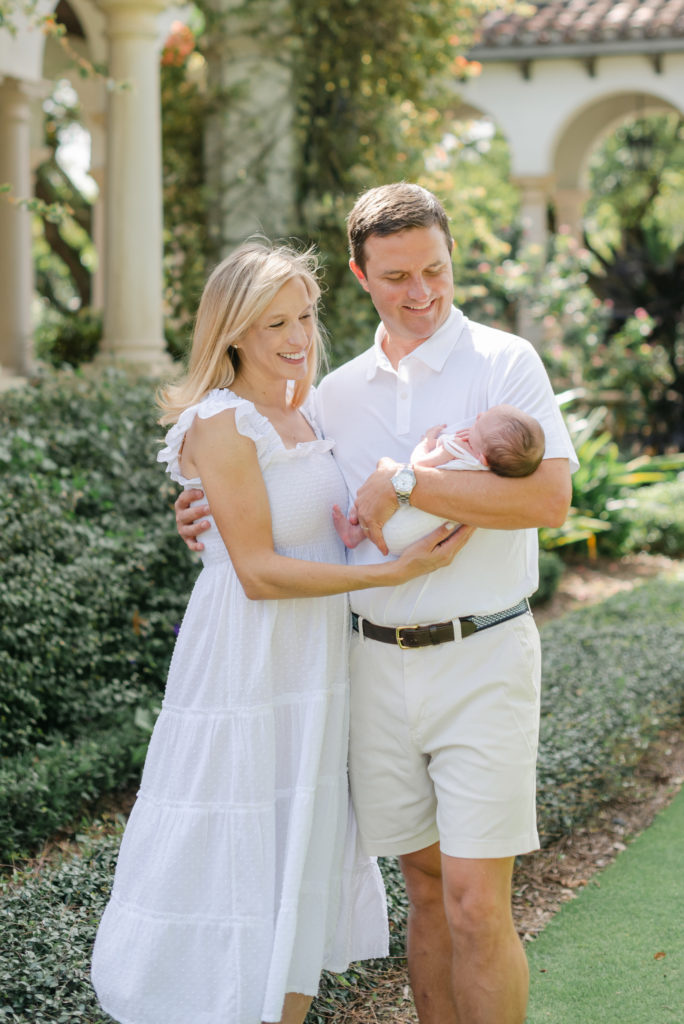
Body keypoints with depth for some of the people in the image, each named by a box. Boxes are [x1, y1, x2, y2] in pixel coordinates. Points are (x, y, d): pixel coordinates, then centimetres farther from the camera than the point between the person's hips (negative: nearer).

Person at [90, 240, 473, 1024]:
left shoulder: (301, 413, 9)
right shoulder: (221, 425, -16)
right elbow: (258, 572, -19)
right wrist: (395, 572, -20)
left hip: (314, 664, 8)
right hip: (248, 665, -8)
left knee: (306, 869, 14)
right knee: (244, 864, 0)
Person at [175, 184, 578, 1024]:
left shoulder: (504, 362, -4)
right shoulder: (336, 393, 11)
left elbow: (549, 497, -19)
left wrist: (406, 485, -19)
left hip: (482, 659, -4)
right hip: (379, 663, 5)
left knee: (476, 902, -7)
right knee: (426, 889, 12)